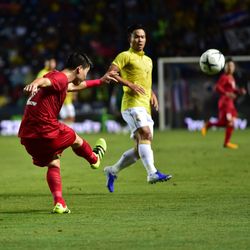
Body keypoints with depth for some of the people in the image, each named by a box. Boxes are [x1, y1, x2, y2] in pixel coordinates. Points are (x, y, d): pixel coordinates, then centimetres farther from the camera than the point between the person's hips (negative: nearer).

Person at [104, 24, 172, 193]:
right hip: (132, 104, -8)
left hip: (145, 107, 8)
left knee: (141, 150, 5)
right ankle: (152, 173, -38)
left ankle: (113, 171, 19)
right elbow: (110, 73, -10)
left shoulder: (148, 60, 24)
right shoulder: (126, 56, 1)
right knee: (146, 134, -28)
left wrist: (152, 94, 16)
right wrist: (130, 84, -19)